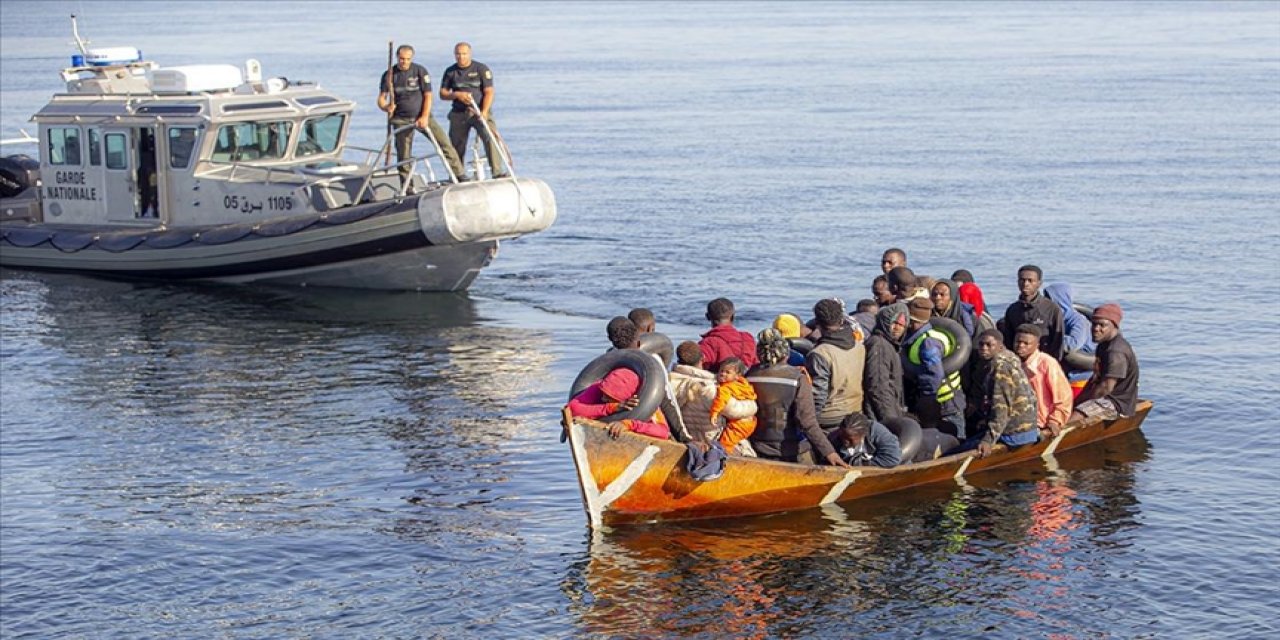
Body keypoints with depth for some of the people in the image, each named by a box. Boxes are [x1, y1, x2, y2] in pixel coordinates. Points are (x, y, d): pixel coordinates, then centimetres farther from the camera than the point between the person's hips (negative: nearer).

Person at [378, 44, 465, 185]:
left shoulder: (420, 71, -3)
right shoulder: (389, 75, 1)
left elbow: (428, 95, -4)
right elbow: (381, 99, 1)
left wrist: (425, 117, -15)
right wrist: (387, 107, -23)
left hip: (422, 116, -1)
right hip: (401, 120, 1)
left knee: (444, 144, -12)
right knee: (403, 156, 1)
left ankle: (461, 177, -9)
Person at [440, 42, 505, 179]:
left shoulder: (481, 69, -1)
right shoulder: (450, 72, 9)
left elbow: (489, 92, -7)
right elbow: (442, 94, 10)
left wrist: (484, 112, -20)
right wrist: (457, 95, -11)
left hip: (479, 111, -3)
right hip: (459, 114, 3)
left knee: (491, 136, -26)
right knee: (457, 147, 6)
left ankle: (497, 172, -31)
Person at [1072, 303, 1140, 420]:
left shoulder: (1117, 352, -22)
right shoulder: (1104, 345, 13)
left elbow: (1106, 388, -25)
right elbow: (1096, 378, 20)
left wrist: (1080, 401, -13)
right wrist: (1079, 399, 7)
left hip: (1118, 404, -11)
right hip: (1105, 399, 11)